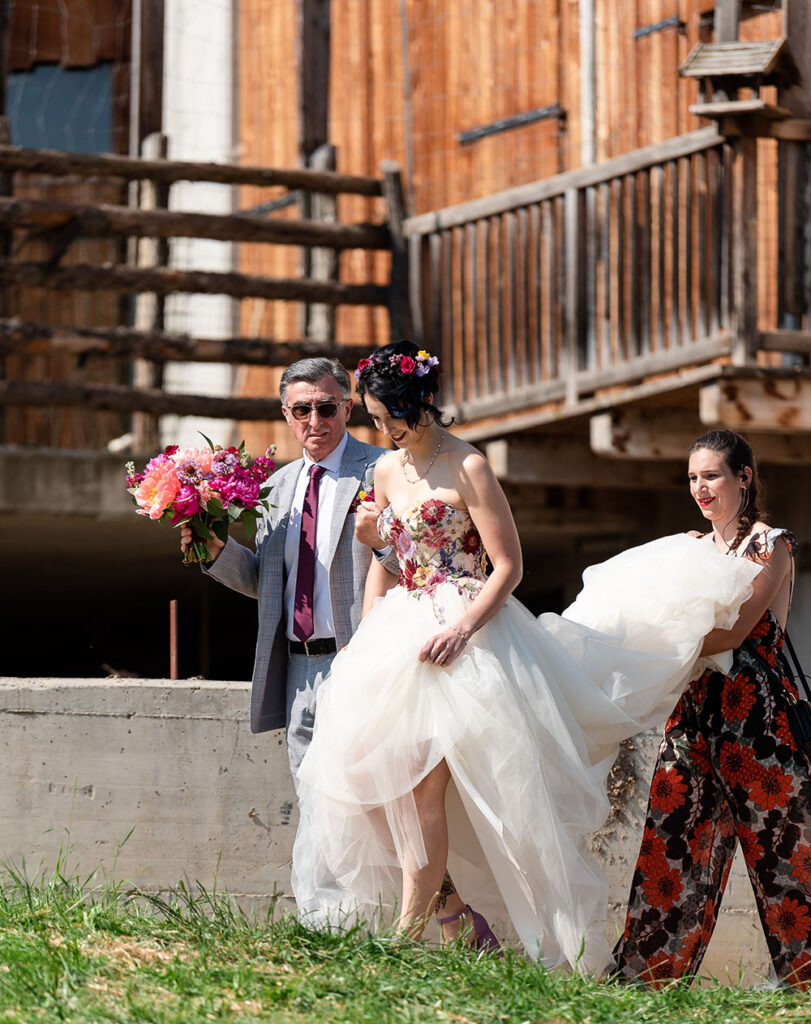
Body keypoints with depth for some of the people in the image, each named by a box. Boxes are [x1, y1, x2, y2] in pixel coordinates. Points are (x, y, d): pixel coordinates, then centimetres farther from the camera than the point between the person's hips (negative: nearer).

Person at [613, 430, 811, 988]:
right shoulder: (694, 549, 18)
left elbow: (735, 631, -14)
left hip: (756, 708, -6)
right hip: (696, 708, 6)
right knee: (672, 836, -2)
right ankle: (652, 968, -1)